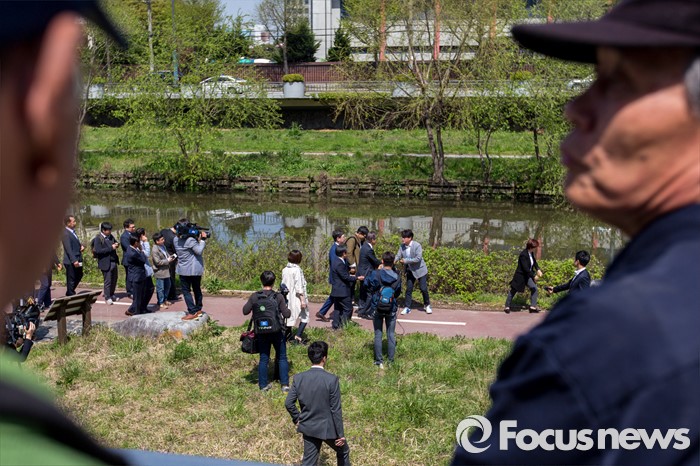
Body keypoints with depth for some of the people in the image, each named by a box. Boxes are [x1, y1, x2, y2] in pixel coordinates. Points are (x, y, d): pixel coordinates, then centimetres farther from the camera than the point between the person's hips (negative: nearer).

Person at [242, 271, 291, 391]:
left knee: (263, 358, 12)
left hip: (261, 332, 2)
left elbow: (245, 311, 1)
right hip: (277, 332, -2)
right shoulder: (278, 297, -11)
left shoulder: (254, 297, -6)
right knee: (282, 358, 10)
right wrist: (287, 308, 9)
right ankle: (285, 384, 8)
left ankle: (263, 384, 15)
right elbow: (286, 314, -11)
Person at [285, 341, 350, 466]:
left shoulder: (298, 378, -8)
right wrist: (340, 434, -7)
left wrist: (296, 419, 14)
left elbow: (288, 403, -3)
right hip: (328, 428, -4)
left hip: (308, 428, 4)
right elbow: (336, 410, -16)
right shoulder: (332, 379, -20)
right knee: (343, 452, 23)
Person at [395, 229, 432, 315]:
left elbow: (418, 258, -27)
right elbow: (398, 256, -1)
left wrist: (405, 260, -27)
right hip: (410, 271, 5)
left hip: (420, 270, -5)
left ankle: (427, 305, 19)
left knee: (423, 288, 0)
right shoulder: (402, 246, -3)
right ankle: (407, 307, 12)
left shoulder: (417, 246, -21)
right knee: (409, 289, 5)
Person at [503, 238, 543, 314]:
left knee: (534, 288, 3)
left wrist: (538, 269, -5)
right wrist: (534, 276, -25)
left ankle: (533, 307, 11)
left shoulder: (531, 253, -2)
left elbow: (534, 262, 12)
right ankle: (507, 307, 20)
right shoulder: (523, 255, -29)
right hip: (520, 276, -8)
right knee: (513, 291, 6)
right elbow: (525, 268, -30)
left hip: (527, 276, 8)